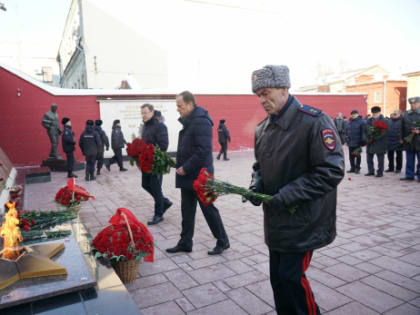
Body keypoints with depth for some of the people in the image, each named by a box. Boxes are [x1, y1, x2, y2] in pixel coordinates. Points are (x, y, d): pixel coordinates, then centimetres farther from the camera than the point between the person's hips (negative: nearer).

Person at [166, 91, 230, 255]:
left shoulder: (201, 121, -18)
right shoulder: (189, 121, 12)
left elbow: (204, 150, -25)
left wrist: (186, 168, -20)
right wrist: (180, 166, 9)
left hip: (199, 176, -9)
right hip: (187, 176, 9)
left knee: (208, 209, 3)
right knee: (187, 210, 14)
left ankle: (222, 241, 20)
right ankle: (185, 243, 27)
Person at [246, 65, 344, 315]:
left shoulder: (315, 122, -16)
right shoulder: (263, 128, 7)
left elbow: (331, 171, -20)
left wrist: (288, 195, -22)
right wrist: (257, 186, -3)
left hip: (303, 221, -7)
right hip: (275, 219, 7)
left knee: (292, 277, 0)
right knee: (278, 277, 16)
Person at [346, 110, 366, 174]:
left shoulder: (361, 122, -6)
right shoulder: (349, 122, 11)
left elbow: (363, 132, -9)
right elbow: (347, 131, 16)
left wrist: (363, 141, -13)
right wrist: (346, 140, 12)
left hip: (357, 143, -5)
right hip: (350, 142, 5)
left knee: (358, 156, 4)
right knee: (351, 156, 10)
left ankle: (357, 168, 12)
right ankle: (352, 168, 20)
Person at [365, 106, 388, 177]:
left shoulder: (383, 121, -5)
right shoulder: (369, 121, 10)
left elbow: (384, 132, -12)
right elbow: (367, 130, 8)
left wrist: (375, 138, -19)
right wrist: (368, 138, -8)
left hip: (379, 143, -5)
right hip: (370, 142, 5)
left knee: (380, 159, 1)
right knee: (369, 158, 9)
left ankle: (380, 172, 10)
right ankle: (371, 171, 20)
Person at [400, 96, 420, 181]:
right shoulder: (406, 114, 10)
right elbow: (402, 127, 14)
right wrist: (401, 138, 11)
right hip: (408, 142, 4)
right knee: (409, 160, 11)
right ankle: (409, 175, 18)